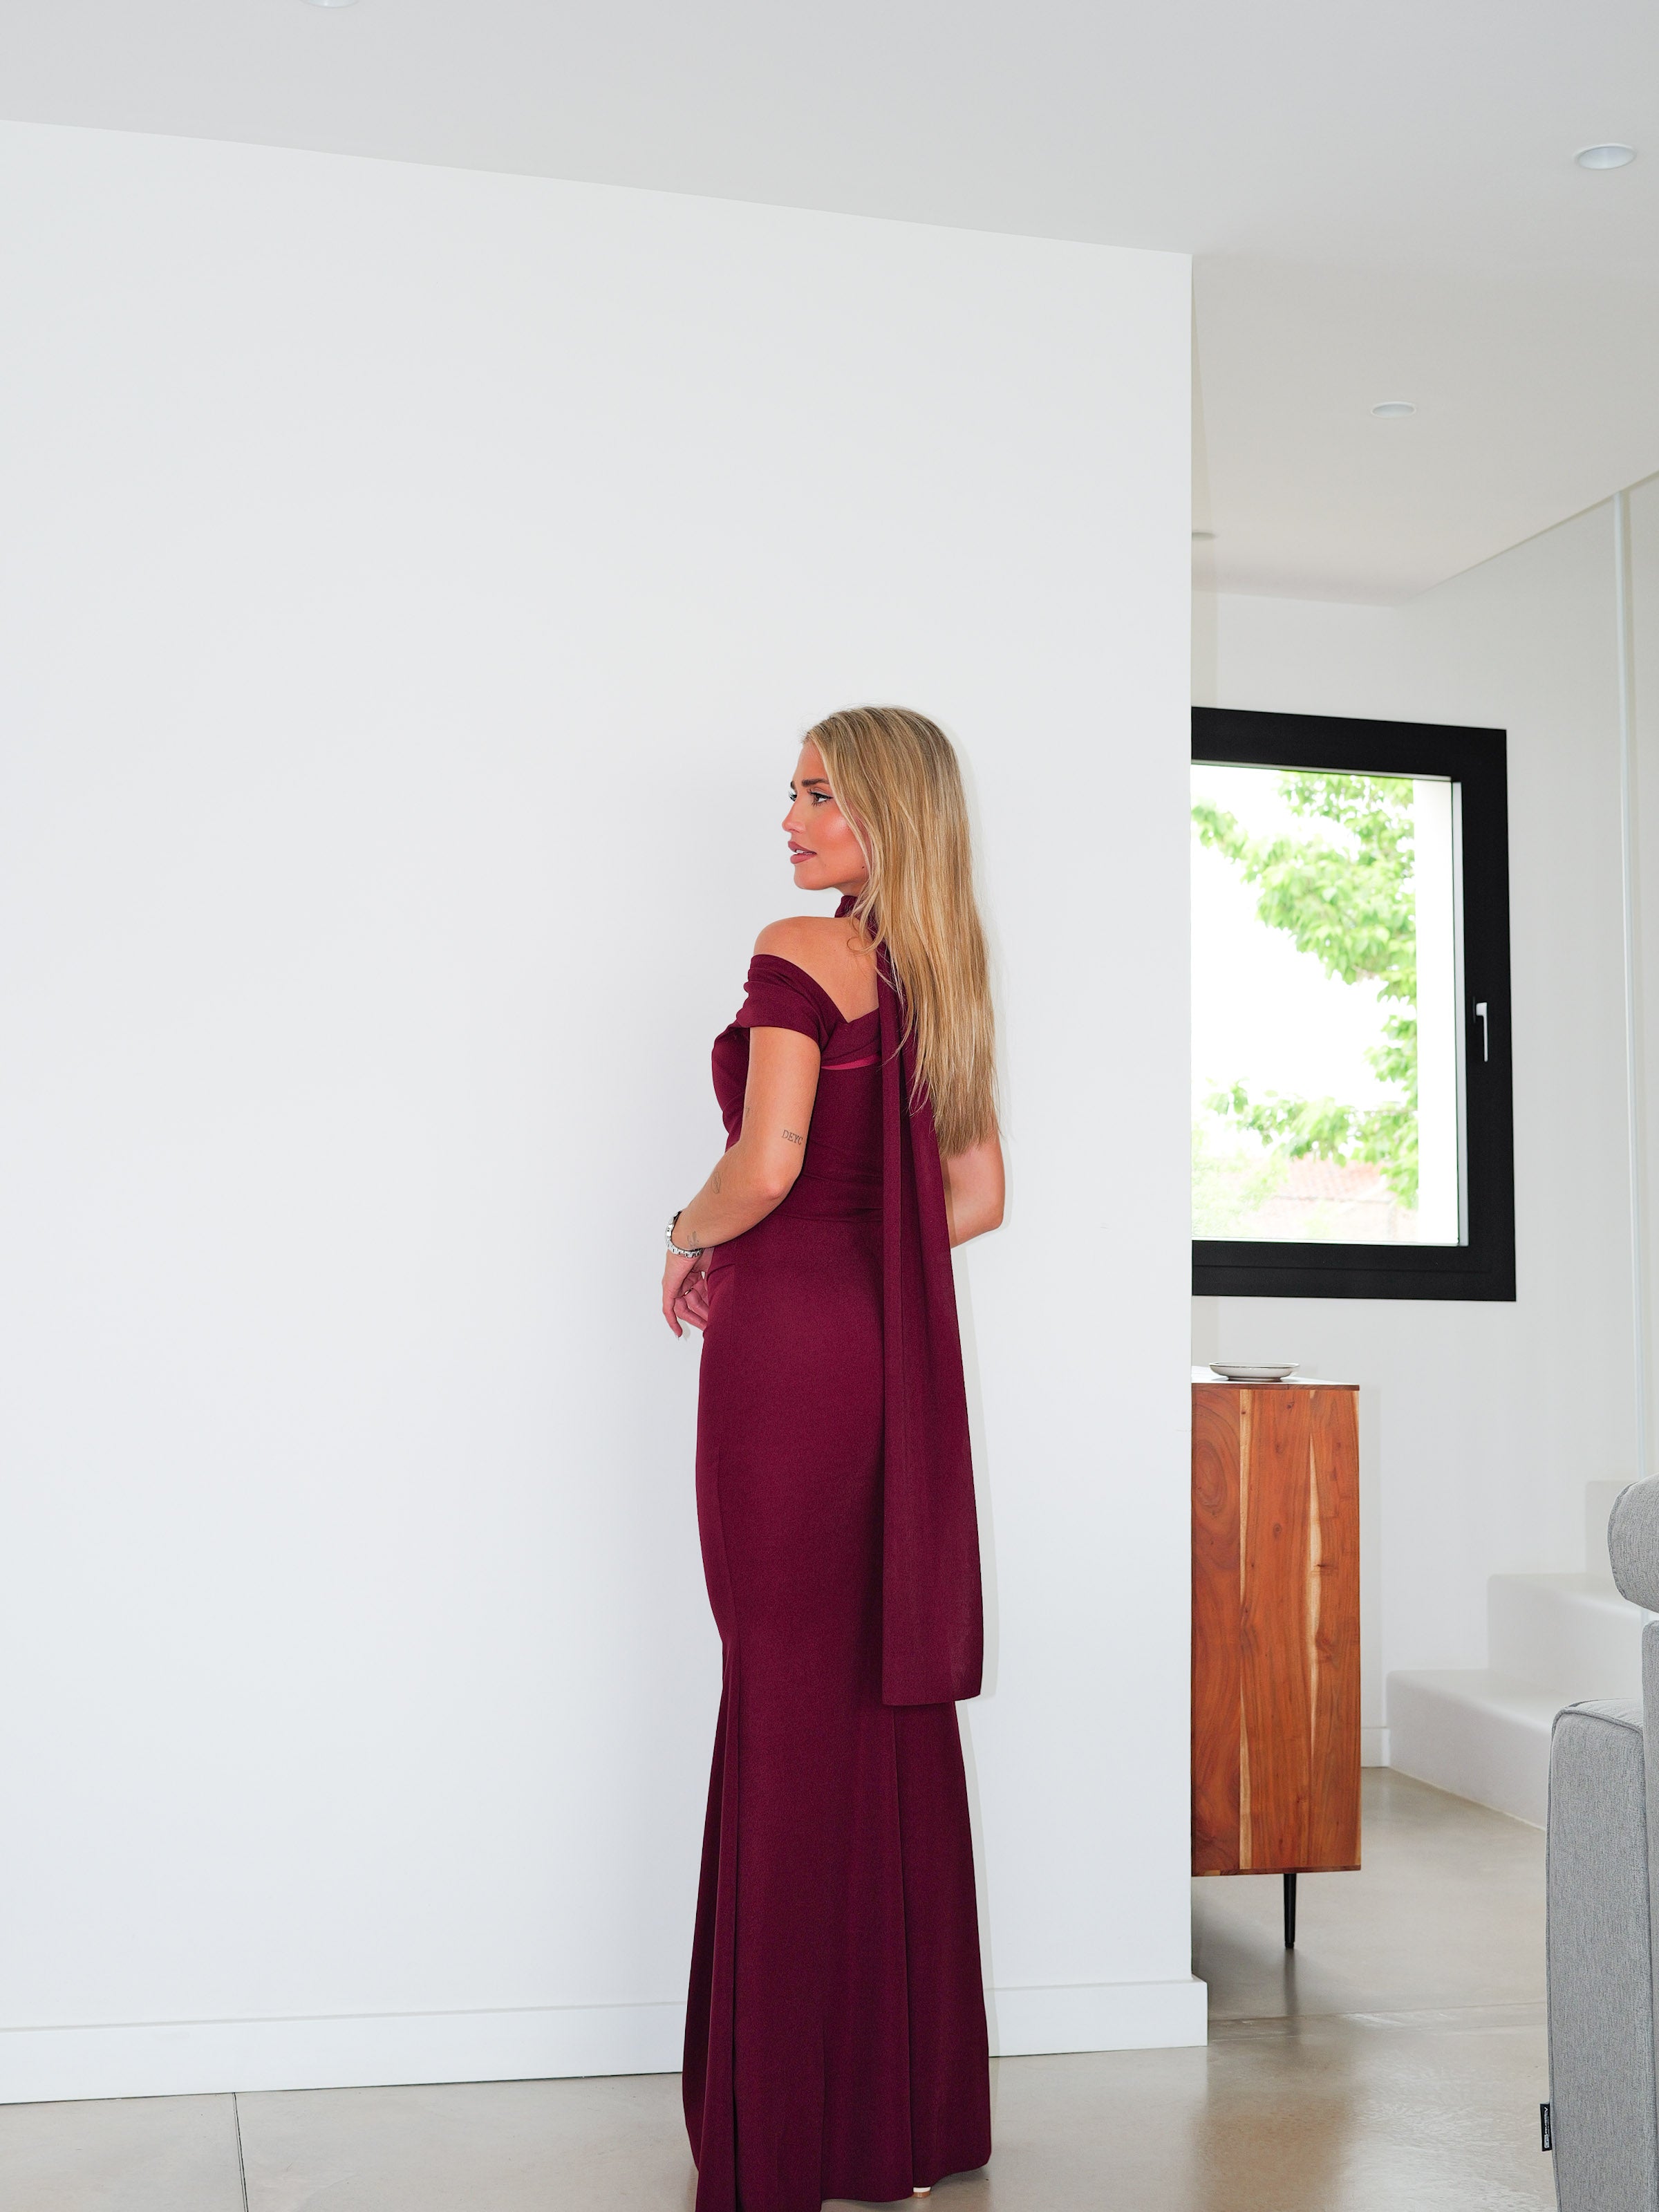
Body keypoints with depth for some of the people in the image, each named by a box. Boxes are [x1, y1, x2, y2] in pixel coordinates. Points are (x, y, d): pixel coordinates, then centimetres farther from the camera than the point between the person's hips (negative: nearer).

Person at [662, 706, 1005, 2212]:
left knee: (790, 1697, -2)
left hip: (787, 1344, -8)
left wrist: (692, 1241, 0)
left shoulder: (801, 953, -9)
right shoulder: (940, 982, 13)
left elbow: (768, 1158, -19)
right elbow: (977, 1198, 16)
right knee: (892, 1698, 11)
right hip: (900, 1353, 8)